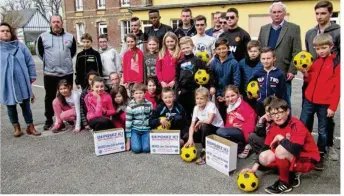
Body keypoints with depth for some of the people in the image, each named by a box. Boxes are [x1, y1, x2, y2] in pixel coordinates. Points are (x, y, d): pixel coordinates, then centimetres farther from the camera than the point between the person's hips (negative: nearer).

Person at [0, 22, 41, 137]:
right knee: (11, 106, 12)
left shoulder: (20, 46, 1)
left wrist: (32, 76, 3)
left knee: (26, 105, 9)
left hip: (22, 82, 0)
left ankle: (30, 127, 21)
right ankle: (16, 128, 28)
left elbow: (30, 62, 5)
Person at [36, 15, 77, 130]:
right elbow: (39, 52, 9)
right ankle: (49, 120, 22)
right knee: (50, 97, 8)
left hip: (67, 73, 1)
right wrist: (48, 61, 8)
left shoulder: (70, 37, 4)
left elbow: (73, 51, 17)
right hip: (50, 73, -1)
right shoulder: (43, 37, -1)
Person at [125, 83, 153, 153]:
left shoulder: (149, 105, -2)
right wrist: (128, 140, -4)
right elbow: (128, 123, -5)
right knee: (136, 149, -18)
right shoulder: (130, 107, -8)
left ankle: (143, 139, 16)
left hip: (146, 130, 2)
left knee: (146, 149, -16)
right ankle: (132, 141, 15)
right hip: (135, 130, -1)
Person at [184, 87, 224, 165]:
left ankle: (205, 153, -20)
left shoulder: (211, 105, -22)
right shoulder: (196, 108, -4)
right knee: (187, 136, -13)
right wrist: (190, 138, -24)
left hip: (218, 129, -6)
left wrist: (199, 122, -20)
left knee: (204, 126, -36)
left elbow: (209, 120, -40)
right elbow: (192, 125, -9)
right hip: (205, 129, 6)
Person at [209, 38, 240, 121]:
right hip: (219, 97, 3)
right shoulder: (213, 63, -3)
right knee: (220, 116, 16)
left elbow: (236, 81, -12)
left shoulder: (233, 62, -12)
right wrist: (217, 95, -6)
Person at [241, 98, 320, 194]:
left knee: (281, 149, -32)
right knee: (264, 158, -12)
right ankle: (291, 174, 5)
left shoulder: (296, 125, -25)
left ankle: (285, 183, -10)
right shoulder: (273, 127, -3)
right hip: (290, 157, 7)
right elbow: (266, 147, 1)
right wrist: (255, 167, -6)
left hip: (307, 159, -7)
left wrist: (280, 138, -21)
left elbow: (295, 149, -38)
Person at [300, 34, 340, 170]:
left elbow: (337, 87, -8)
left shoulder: (336, 64, -5)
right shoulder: (314, 61, 8)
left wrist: (332, 106, -11)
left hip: (324, 104, -4)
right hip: (309, 100, 4)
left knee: (322, 131, 9)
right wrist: (305, 74, -7)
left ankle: (320, 155, 23)